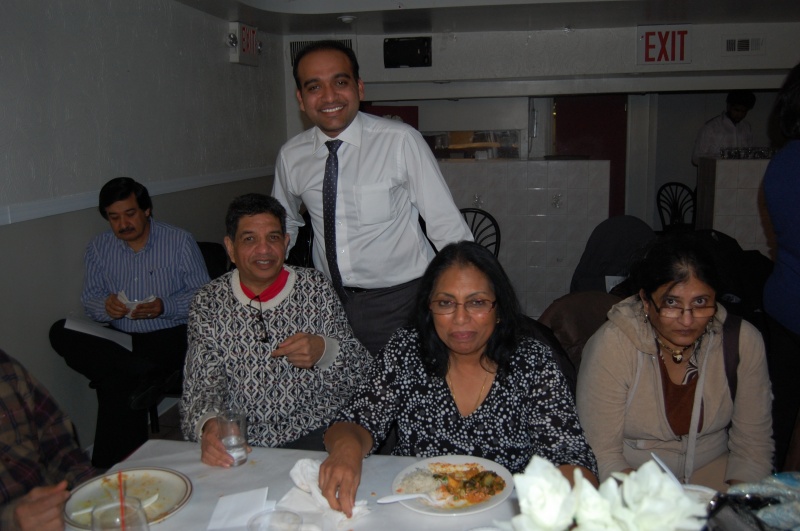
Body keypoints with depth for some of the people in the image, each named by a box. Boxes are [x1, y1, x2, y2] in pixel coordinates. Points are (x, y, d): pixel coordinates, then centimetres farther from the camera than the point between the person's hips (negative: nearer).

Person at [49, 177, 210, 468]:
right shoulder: (98, 248, 11)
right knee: (60, 332, -21)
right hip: (120, 337, 5)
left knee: (116, 382, -29)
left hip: (169, 335, -5)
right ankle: (149, 373, -29)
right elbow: (89, 299, 9)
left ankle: (111, 466, -10)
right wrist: (105, 307, -15)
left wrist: (164, 307, -23)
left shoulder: (180, 241, -1)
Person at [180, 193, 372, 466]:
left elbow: (362, 372, 6)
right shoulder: (208, 303, 6)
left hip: (314, 436, -1)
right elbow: (201, 388, 1)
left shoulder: (315, 288, 5)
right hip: (239, 442, 1)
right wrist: (207, 424, -22)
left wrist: (324, 350, -16)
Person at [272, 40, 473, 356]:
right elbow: (283, 225, 18)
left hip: (400, 301, -3)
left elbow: (448, 227, -11)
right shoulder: (291, 156, -1)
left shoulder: (401, 141, -14)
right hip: (329, 300, 4)